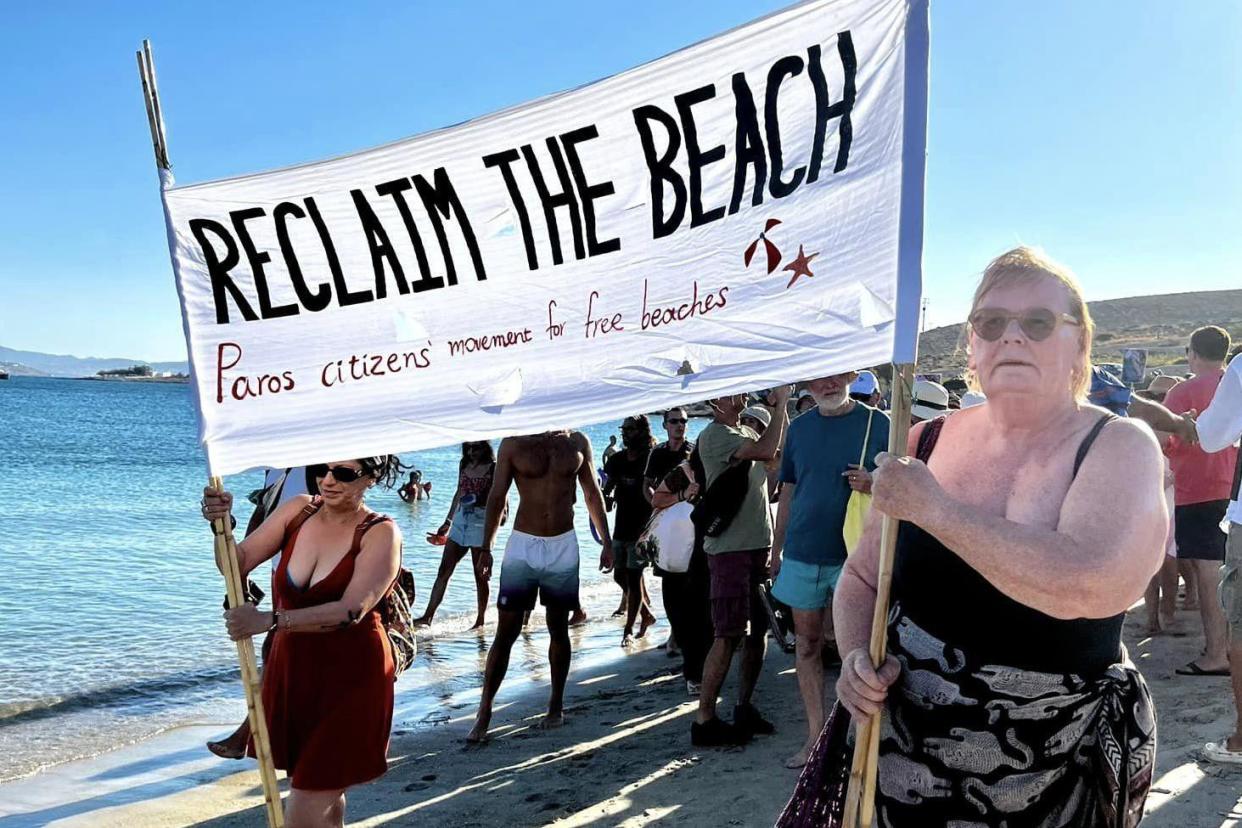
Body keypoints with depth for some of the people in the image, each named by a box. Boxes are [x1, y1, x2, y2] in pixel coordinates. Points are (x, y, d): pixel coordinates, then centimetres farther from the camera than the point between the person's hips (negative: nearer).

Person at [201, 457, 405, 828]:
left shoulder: (381, 533, -15)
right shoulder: (298, 511, 0)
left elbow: (351, 610, -26)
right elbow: (237, 563, -3)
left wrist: (270, 620, -35)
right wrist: (222, 524, -23)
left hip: (350, 681, -5)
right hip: (292, 671, 5)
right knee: (324, 796, 20)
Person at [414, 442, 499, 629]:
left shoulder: (493, 468, -5)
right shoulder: (464, 464, 12)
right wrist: (447, 521, 21)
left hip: (481, 521, -6)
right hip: (460, 519, 6)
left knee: (480, 575, 2)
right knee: (444, 570, 3)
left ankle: (480, 621, 12)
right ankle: (428, 616, 5)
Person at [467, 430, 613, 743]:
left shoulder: (578, 443, 3)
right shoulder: (513, 444, -3)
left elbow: (593, 495, 10)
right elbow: (496, 497, 1)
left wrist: (606, 542, 7)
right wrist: (486, 548, -3)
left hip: (563, 545, 2)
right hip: (522, 544, -2)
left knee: (558, 628, 10)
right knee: (505, 632, -2)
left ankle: (556, 705, 23)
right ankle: (484, 714, 4)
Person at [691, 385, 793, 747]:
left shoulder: (748, 432, 17)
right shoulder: (715, 434, -12)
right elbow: (765, 451, -24)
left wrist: (781, 407, 7)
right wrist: (780, 405, -14)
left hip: (760, 545, 9)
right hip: (730, 550, -9)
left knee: (758, 629, 11)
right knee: (729, 635, -9)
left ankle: (744, 707, 23)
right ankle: (704, 721, -4)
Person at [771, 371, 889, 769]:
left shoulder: (877, 424, -3)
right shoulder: (799, 428, 8)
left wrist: (873, 484, -22)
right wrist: (776, 549, 13)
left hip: (854, 556, -4)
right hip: (802, 553, 4)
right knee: (807, 644, 8)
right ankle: (815, 735, 19)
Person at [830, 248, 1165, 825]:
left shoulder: (1119, 446, -11)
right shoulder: (924, 444, -1)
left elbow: (1090, 586, -30)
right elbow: (862, 577, 10)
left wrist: (934, 508, -25)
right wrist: (858, 658, -10)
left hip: (1055, 770, -3)